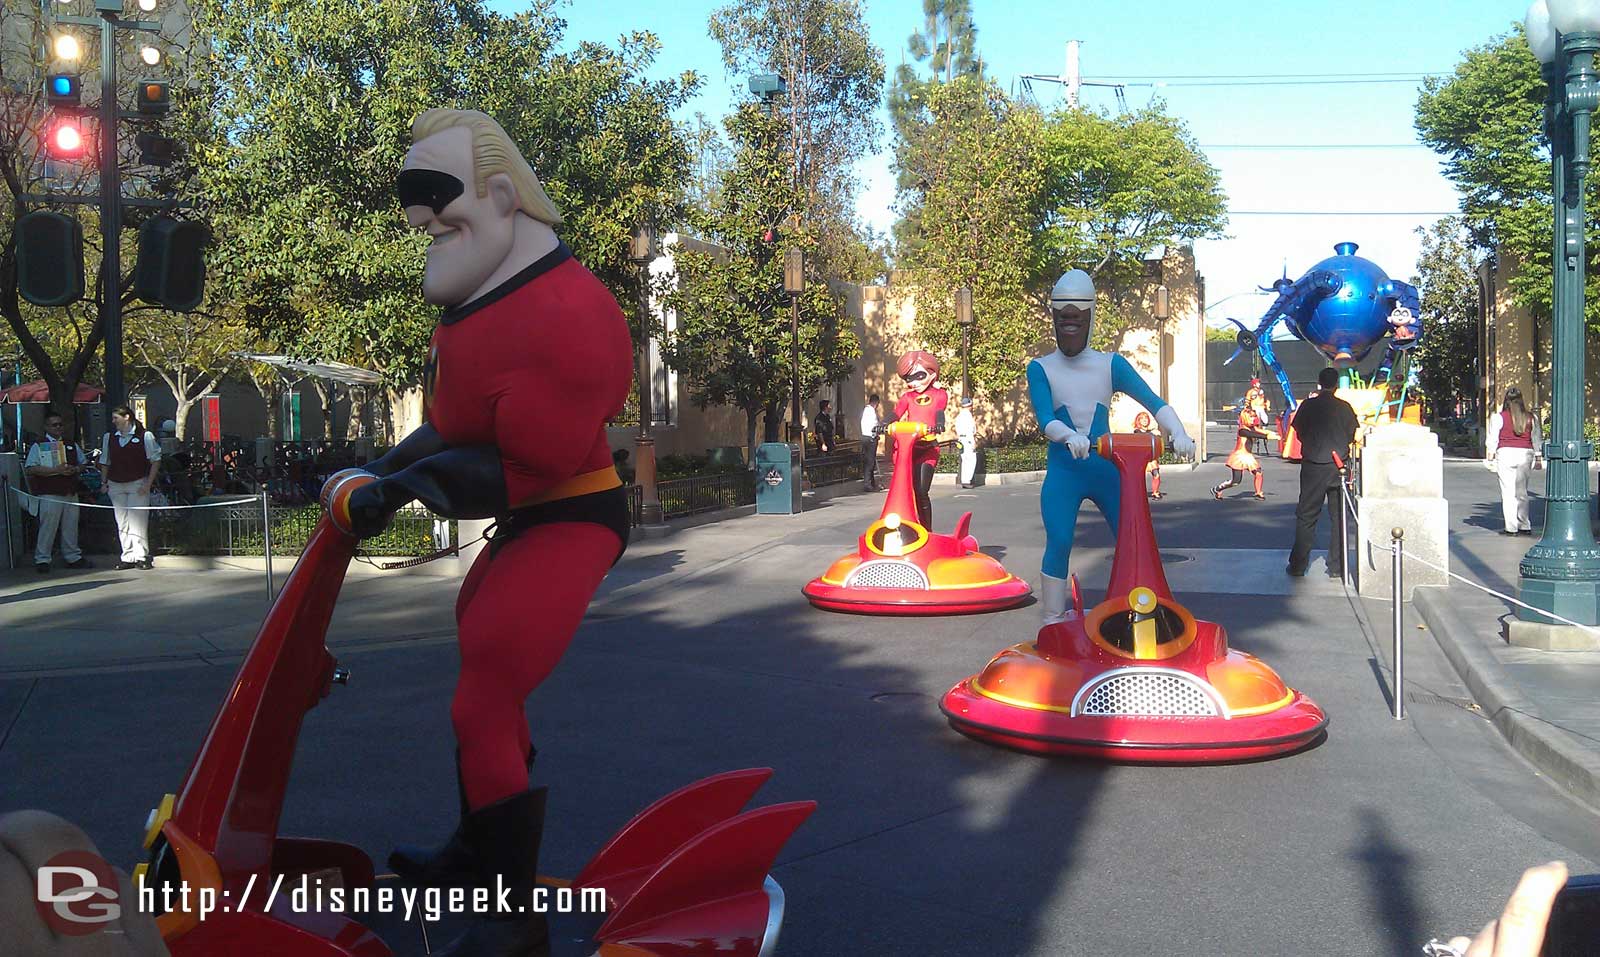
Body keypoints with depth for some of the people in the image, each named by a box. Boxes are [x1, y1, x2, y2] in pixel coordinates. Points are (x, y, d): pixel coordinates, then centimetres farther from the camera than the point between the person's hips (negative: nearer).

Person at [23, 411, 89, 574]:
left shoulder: (72, 445, 15)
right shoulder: (38, 446, -2)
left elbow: (82, 464, 22)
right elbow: (30, 469, -12)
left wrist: (75, 469, -3)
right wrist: (56, 470, -19)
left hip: (71, 493, 5)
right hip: (50, 495, -5)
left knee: (71, 527, 12)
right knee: (47, 527, -5)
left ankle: (72, 556, 22)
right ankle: (42, 559, 4)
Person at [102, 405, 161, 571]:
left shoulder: (144, 436, -4)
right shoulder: (109, 437, 10)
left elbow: (156, 460, -2)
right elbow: (105, 462, 19)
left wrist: (148, 484, -8)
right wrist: (105, 483, 11)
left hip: (138, 485, -5)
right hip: (116, 486, 5)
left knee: (137, 520, -8)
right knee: (122, 523, 5)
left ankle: (140, 556, -2)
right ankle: (127, 557, 10)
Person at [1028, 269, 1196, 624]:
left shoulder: (1111, 365, 4)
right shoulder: (1041, 369, 0)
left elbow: (1154, 403, -6)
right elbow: (1045, 420, -15)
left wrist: (1178, 432, -25)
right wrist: (1069, 435, -38)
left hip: (1107, 469, 2)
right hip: (1063, 473, -2)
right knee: (1058, 545, -13)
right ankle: (1053, 624, -3)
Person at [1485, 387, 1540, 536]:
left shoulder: (1498, 417, -4)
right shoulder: (1531, 418, 6)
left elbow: (1493, 440, -1)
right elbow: (1536, 439, 10)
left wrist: (1490, 458, 8)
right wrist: (1538, 457, 18)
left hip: (1505, 453, -3)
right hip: (1525, 454, 3)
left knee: (1508, 492, 0)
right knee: (1522, 492, 12)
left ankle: (1511, 527, -2)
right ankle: (1524, 526, 13)